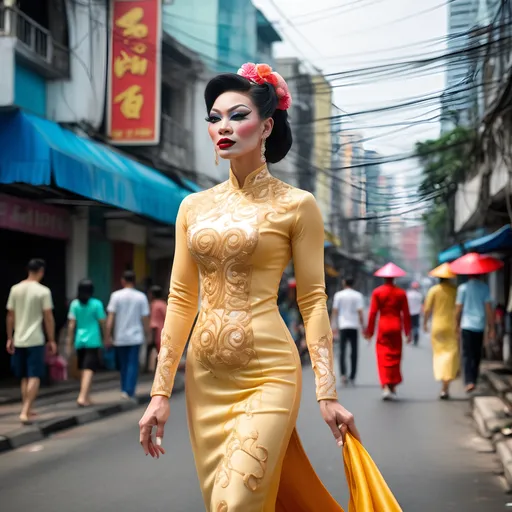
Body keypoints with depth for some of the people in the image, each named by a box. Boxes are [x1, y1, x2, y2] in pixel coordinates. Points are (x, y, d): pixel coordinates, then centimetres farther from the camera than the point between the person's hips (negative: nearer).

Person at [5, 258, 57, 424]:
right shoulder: (43, 291, -9)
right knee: (34, 377, -2)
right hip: (35, 340, -5)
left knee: (25, 377, 16)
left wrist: (10, 338, 14)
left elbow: (10, 316, 7)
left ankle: (27, 410, 22)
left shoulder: (15, 289, 4)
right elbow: (48, 317, -9)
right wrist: (52, 340, -2)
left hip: (19, 340, 5)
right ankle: (25, 412, -13)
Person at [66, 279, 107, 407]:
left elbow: (71, 324, 0)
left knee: (84, 370, 17)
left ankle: (86, 397, 25)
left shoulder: (75, 304, 1)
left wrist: (70, 341, 5)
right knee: (89, 369, -6)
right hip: (93, 340, -4)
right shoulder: (96, 304, -6)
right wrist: (106, 338, 11)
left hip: (79, 340, 4)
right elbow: (102, 323, -2)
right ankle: (82, 397, -19)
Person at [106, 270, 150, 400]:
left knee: (123, 365, 14)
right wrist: (147, 335, 11)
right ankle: (129, 391, -13)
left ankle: (124, 390, 18)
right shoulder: (141, 297, -2)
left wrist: (108, 335, -3)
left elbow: (111, 317, -7)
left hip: (120, 337, 1)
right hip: (135, 336, -1)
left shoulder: (116, 296, -3)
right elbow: (145, 318, -2)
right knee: (133, 364, -1)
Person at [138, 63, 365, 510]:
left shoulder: (296, 205, -3)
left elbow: (313, 301, -2)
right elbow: (181, 300, 9)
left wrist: (328, 393, -7)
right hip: (205, 378, 5)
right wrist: (160, 392, 6)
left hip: (267, 376, -5)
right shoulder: (194, 207, 9)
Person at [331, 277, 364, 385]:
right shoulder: (358, 295, 2)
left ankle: (343, 374, -18)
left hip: (343, 326, 0)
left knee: (342, 351, 1)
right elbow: (360, 312, -4)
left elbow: (334, 311, -1)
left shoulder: (338, 295, 3)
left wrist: (333, 326, 3)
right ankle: (352, 377, 8)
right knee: (354, 352, 7)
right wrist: (363, 327, 1)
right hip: (354, 326, 0)